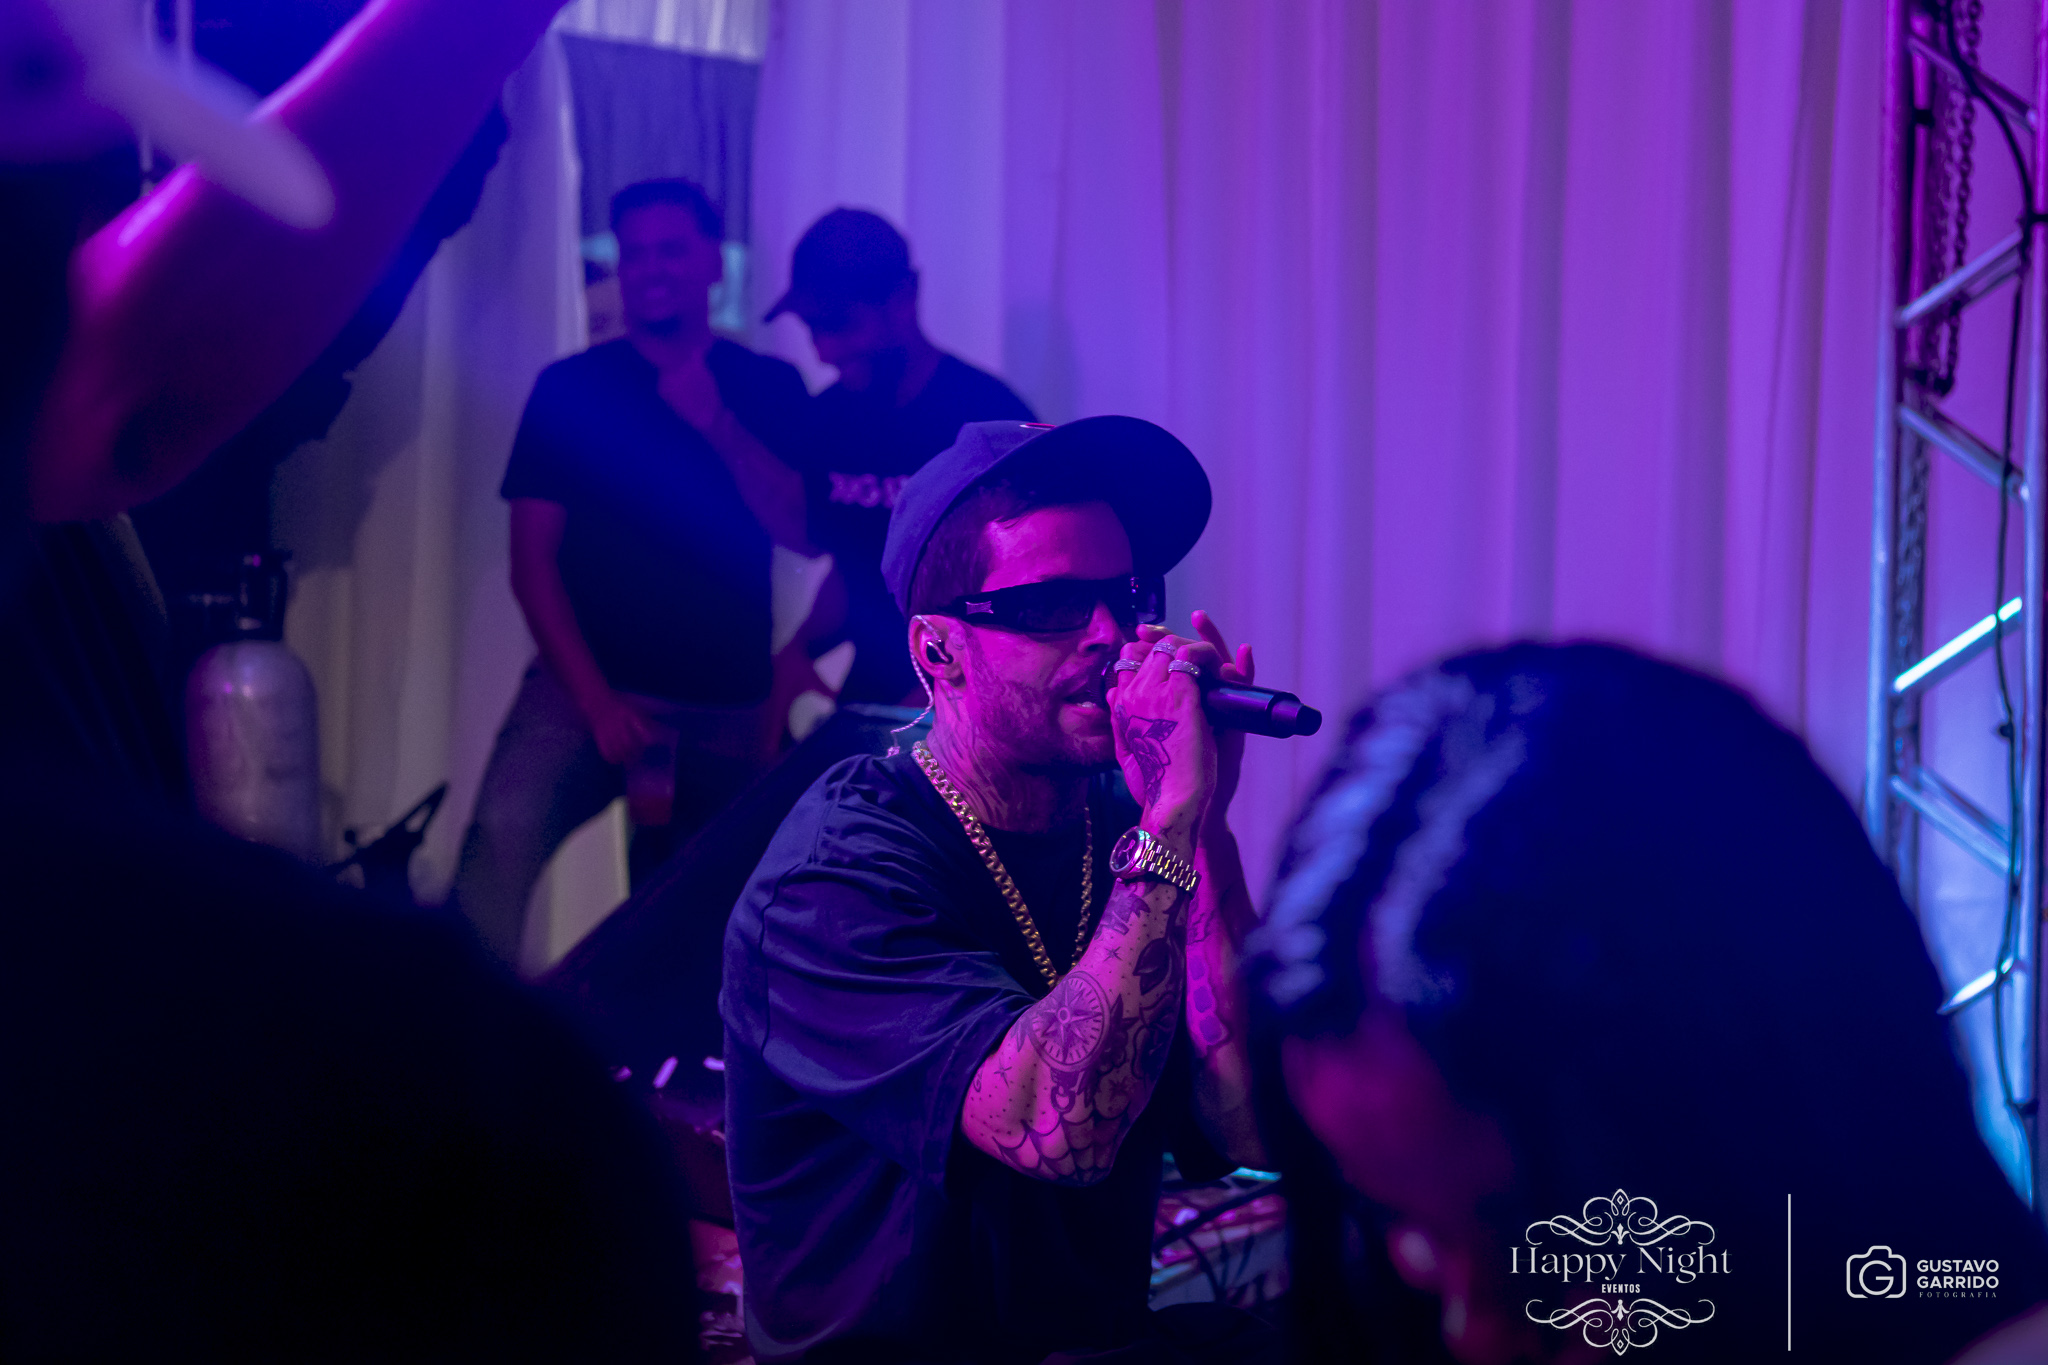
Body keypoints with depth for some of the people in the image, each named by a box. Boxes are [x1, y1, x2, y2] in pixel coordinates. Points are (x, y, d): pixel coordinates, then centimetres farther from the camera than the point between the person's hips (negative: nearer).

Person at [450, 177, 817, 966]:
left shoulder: (770, 390, 10)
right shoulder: (571, 387, 5)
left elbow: (806, 532, -2)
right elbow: (532, 560, 1)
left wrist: (718, 425, -14)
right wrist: (597, 700, -9)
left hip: (726, 710, 2)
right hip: (589, 689, -2)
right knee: (504, 831, -27)